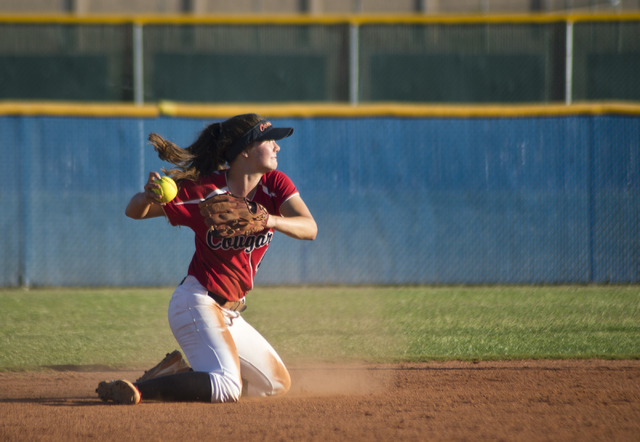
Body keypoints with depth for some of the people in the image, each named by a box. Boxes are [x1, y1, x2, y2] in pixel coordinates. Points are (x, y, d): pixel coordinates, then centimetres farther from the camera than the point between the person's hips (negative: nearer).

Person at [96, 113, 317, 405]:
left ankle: (180, 374, 18)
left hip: (229, 314, 8)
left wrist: (272, 220, -38)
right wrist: (147, 197, -37)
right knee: (227, 388, -29)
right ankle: (134, 390, -26)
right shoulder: (204, 190, -15)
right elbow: (134, 212, -12)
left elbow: (309, 228, -17)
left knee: (279, 384, 18)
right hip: (198, 302, -8)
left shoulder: (274, 185, -1)